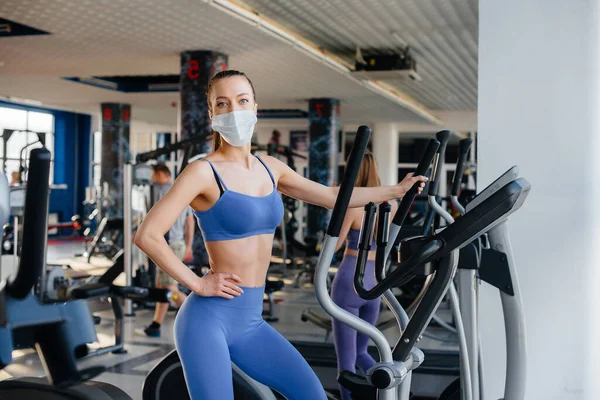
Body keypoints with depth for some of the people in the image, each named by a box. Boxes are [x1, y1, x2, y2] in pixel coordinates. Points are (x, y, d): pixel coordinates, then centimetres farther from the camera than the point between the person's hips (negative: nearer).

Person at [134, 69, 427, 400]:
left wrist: (395, 190, 25)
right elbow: (147, 235, -18)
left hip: (250, 321, 7)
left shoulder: (270, 168, 9)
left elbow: (333, 197, 20)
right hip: (209, 317, -7)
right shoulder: (204, 172, -12)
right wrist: (197, 284, -15)